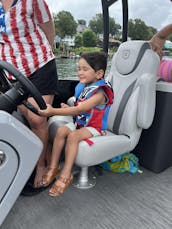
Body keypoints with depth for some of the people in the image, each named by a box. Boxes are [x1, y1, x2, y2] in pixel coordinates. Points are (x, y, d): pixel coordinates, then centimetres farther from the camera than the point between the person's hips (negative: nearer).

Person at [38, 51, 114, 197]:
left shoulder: (100, 92, -22)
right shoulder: (82, 87, 5)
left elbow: (79, 110, -33)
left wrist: (53, 111, -36)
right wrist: (68, 109, -6)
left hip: (95, 127, -7)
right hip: (79, 122, 8)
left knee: (73, 136, -31)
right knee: (61, 130, -16)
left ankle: (66, 175, -20)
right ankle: (54, 166, -5)